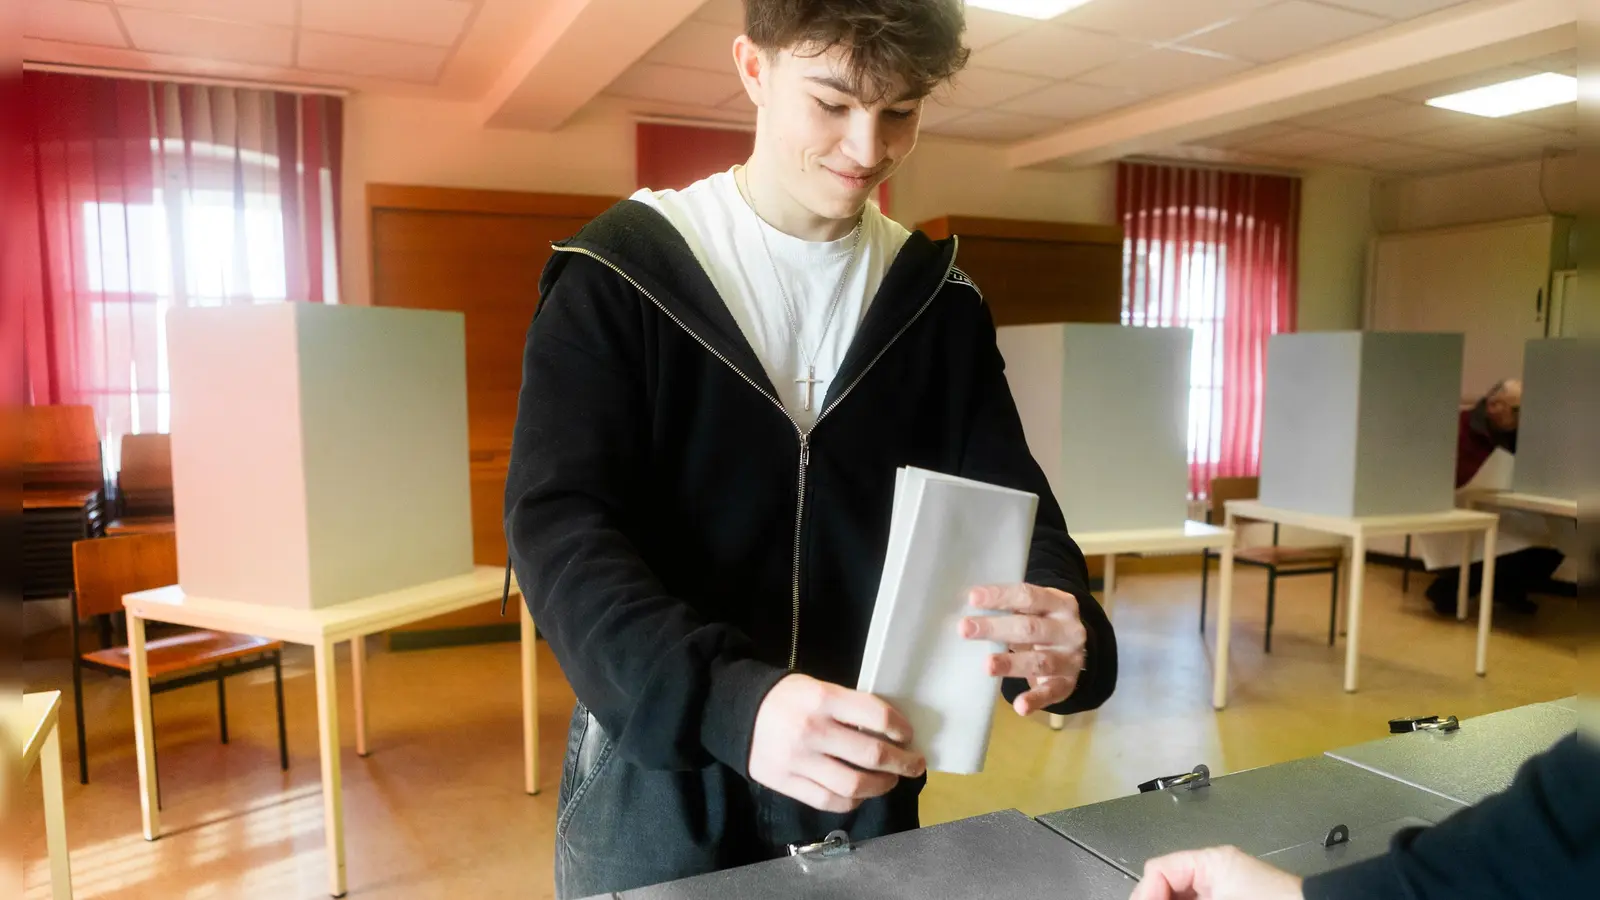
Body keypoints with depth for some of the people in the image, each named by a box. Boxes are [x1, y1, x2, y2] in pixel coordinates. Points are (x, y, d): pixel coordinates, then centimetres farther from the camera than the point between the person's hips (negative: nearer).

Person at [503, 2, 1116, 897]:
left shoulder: (939, 297, 1)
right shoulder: (620, 272, -10)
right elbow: (560, 528, -19)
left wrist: (1065, 628, -25)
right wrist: (729, 700, -36)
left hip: (864, 774, 3)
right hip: (658, 776, -3)